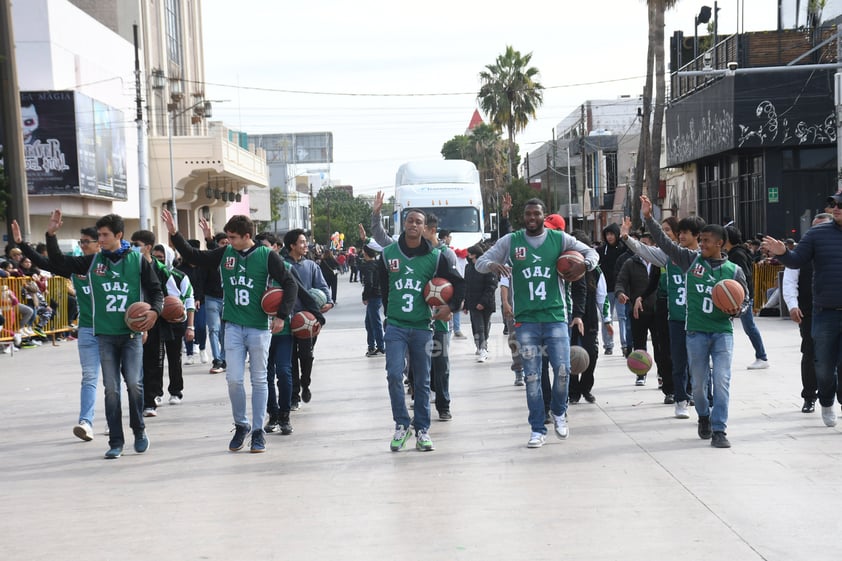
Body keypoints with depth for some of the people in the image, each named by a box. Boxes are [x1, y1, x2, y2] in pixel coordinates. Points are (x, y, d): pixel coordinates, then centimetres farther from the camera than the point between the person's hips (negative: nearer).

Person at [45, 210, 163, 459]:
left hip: (132, 333, -2)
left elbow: (156, 290, 5)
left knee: (134, 383, -9)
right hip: (105, 335, 2)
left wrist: (154, 311, -14)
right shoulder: (93, 261, 6)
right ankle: (116, 442, 10)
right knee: (111, 389, 3)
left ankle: (139, 430, 15)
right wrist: (51, 234, -4)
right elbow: (59, 261, 8)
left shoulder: (137, 260, 0)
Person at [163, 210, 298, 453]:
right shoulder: (225, 254, 4)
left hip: (260, 328, -3)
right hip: (233, 326, 3)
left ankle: (258, 431, 15)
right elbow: (193, 256, 12)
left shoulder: (267, 256, -7)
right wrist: (174, 234, 0)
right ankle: (241, 425, 17)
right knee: (234, 379, -3)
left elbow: (290, 284, -5)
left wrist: (282, 315, -13)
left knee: (259, 380, 5)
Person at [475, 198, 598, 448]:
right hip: (526, 320, 0)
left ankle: (559, 413, 23)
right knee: (532, 376, 2)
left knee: (562, 369, -6)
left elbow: (591, 253, 12)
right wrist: (493, 265, -19)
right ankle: (537, 430, 12)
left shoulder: (559, 239, 4)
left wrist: (585, 264, -12)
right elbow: (480, 262, 5)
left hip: (555, 316, 0)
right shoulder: (510, 241, 4)